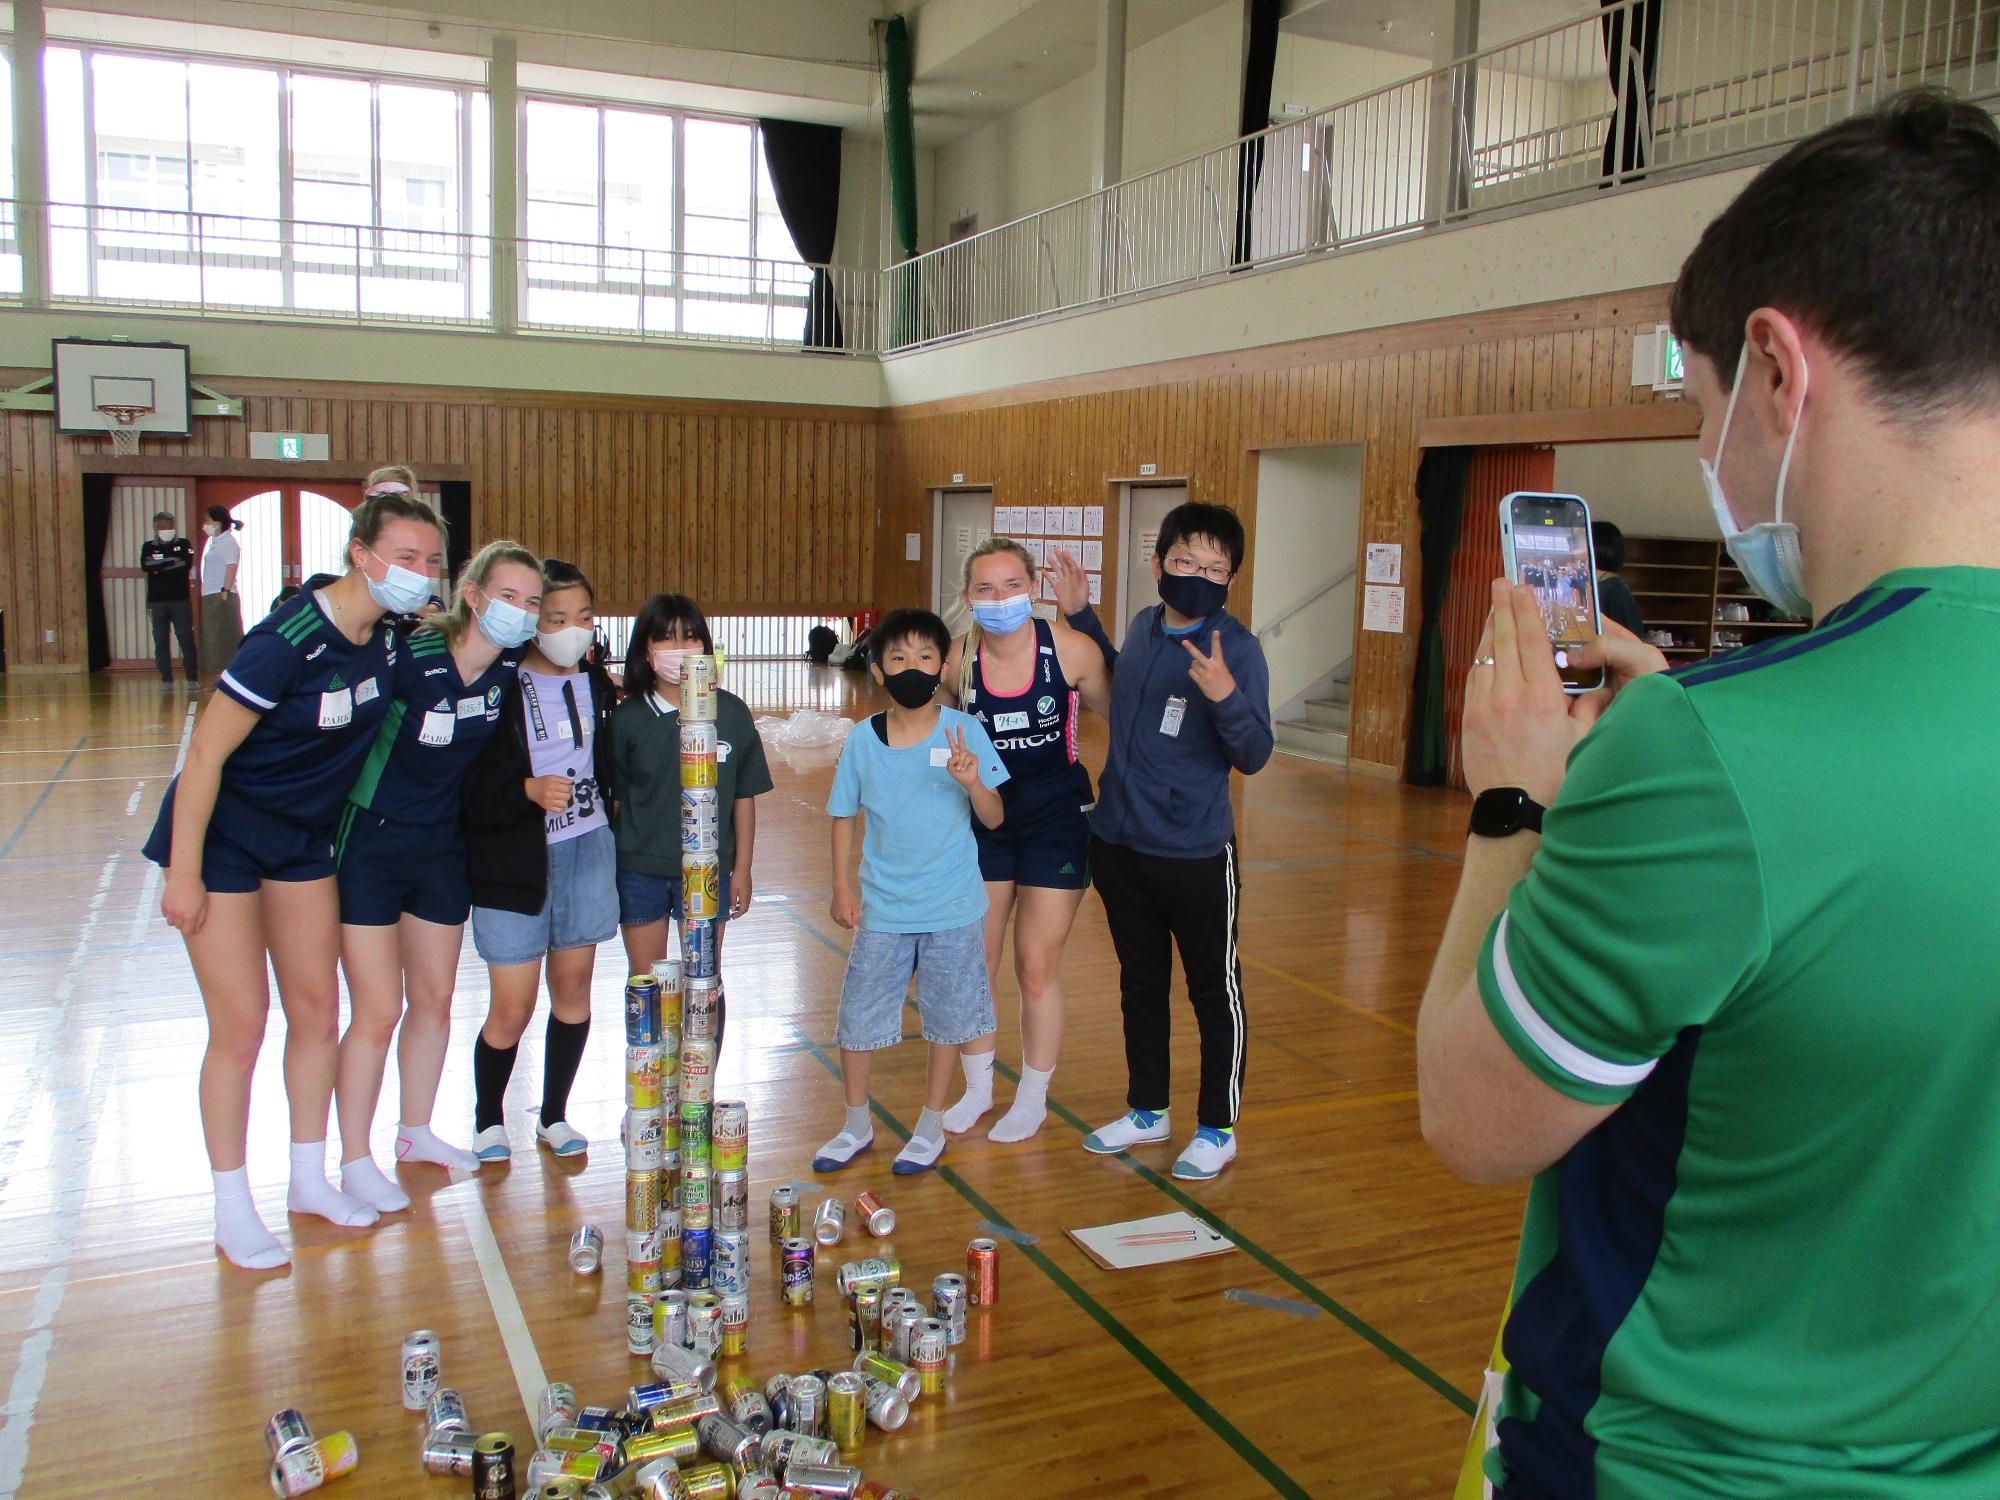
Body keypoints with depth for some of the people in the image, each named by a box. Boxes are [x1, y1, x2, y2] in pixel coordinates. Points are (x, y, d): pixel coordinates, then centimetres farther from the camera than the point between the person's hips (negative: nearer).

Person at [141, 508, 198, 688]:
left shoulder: (184, 544, 7)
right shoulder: (148, 547, 10)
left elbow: (186, 564, -11)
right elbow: (145, 566, -8)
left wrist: (158, 566, -7)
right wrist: (172, 562, -11)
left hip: (181, 599, -2)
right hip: (157, 601, 2)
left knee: (186, 639, -4)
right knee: (160, 641, 2)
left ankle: (193, 678, 1)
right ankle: (166, 680, 7)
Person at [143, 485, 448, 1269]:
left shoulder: (388, 634, -7)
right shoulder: (290, 640, -28)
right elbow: (205, 754, -23)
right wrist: (183, 874, -19)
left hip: (303, 837, 7)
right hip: (223, 835, -7)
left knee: (317, 1010, 10)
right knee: (240, 1025, -3)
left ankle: (309, 1180, 26)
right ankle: (232, 1211, 13)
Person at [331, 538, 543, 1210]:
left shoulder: (513, 666, -8)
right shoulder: (410, 656, -25)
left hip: (443, 846, 6)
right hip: (371, 844, -6)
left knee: (434, 1000, 15)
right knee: (379, 1011, -2)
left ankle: (416, 1133, 35)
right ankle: (355, 1162, 15)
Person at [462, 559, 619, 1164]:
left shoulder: (596, 683, 3)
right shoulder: (500, 689, -13)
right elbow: (470, 789, -18)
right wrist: (527, 790, -32)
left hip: (588, 852, 5)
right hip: (514, 863, -4)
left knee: (573, 987, 12)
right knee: (512, 1009, 0)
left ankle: (554, 1115, 29)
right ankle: (487, 1121, 25)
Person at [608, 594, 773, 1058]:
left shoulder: (730, 713, -4)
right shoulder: (628, 719, -5)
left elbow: (744, 797, 1)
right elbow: (614, 797, 0)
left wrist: (741, 869, 2)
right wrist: (609, 865, -2)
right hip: (640, 868, 0)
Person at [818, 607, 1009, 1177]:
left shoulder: (965, 731, -9)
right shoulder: (862, 739, -5)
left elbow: (994, 818, -7)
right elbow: (843, 816, 6)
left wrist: (972, 782, -26)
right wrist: (842, 888, 1)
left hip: (952, 907, -1)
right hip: (882, 908, 2)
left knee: (947, 1019, 10)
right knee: (857, 1017, 7)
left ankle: (931, 1127, 30)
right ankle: (857, 1126, 29)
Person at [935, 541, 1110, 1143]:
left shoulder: (1071, 649, -17)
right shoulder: (957, 660, -10)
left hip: (1057, 819, -3)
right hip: (984, 818, 3)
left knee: (1037, 968, 4)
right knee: (973, 962, 11)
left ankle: (1033, 1098, 25)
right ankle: (977, 1088, 33)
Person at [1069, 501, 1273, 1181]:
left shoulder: (1237, 648, -14)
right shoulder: (1141, 627, 5)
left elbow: (1253, 756, -18)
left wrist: (1225, 696, -35)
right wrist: (1080, 619, 21)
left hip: (1194, 853, -6)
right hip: (1118, 843, 7)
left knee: (1214, 990, 8)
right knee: (1140, 982, 19)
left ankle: (1218, 1129, 24)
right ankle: (1147, 1110, 36)